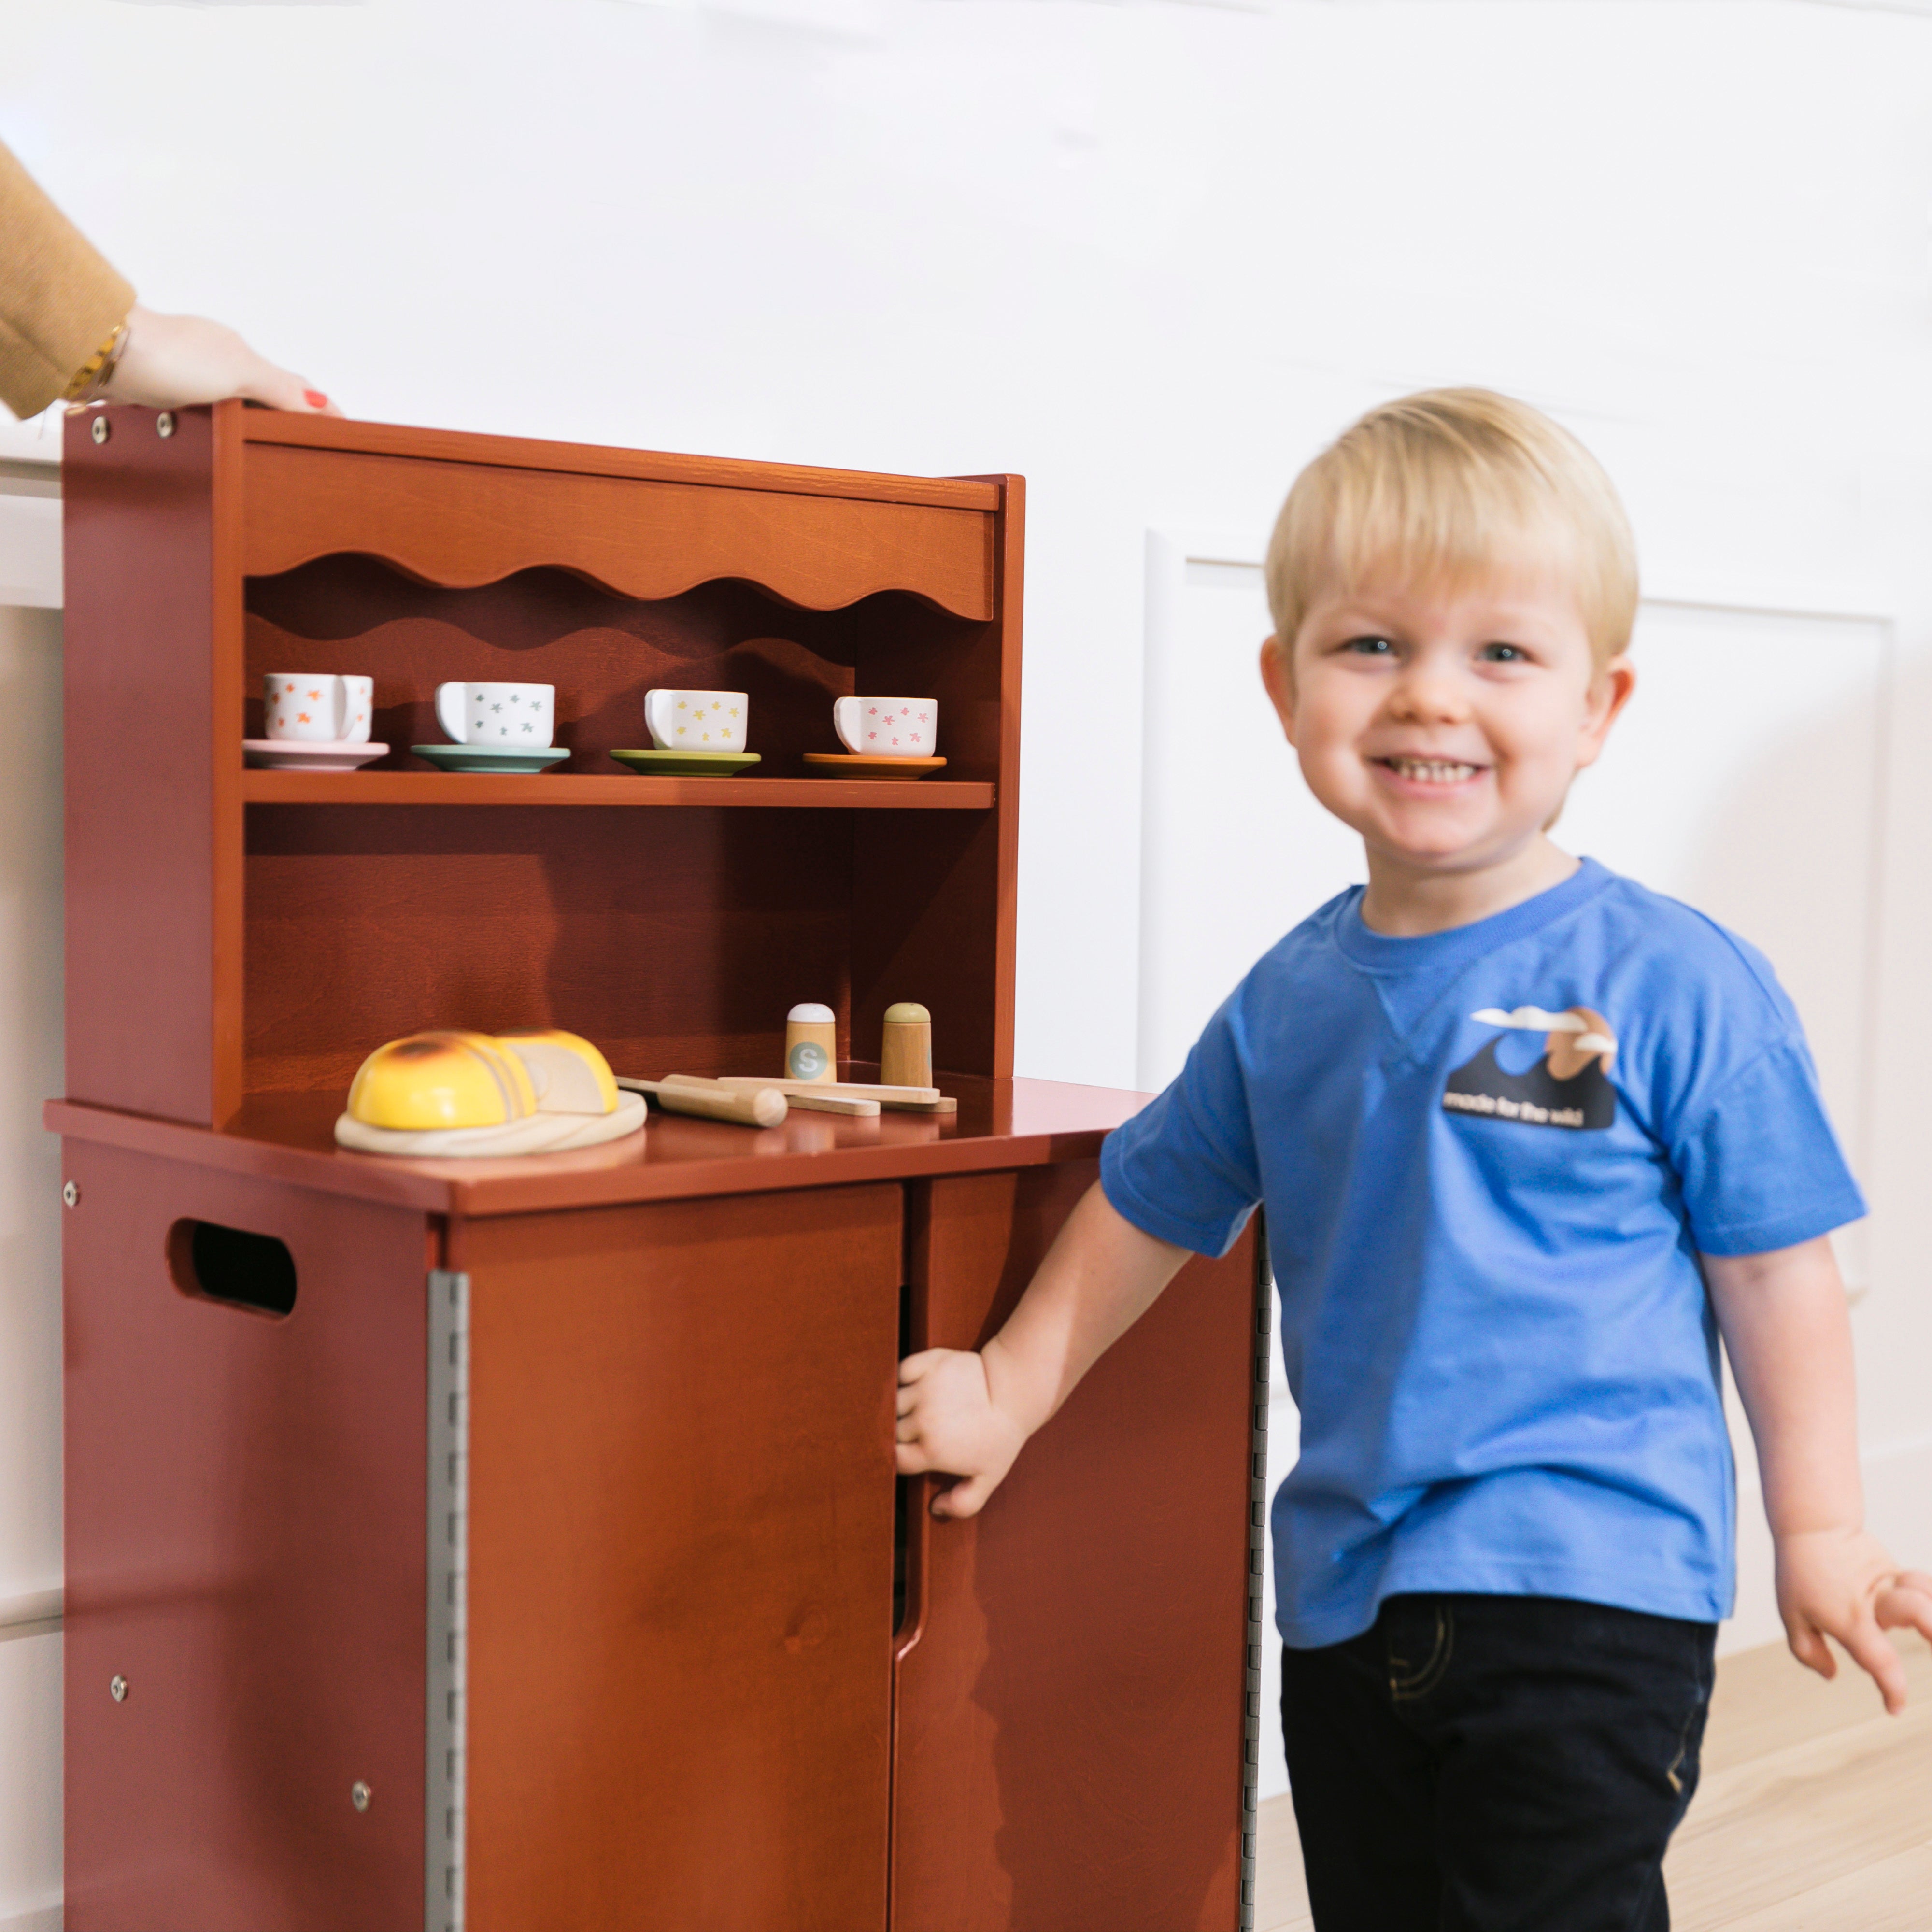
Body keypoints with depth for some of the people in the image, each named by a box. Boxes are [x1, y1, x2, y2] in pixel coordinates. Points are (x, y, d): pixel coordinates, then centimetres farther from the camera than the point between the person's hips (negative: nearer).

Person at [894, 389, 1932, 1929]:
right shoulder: (1290, 1001, 3)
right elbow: (1152, 1202, 17)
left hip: (1587, 1587, -5)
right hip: (1349, 1597, 5)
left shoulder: (1676, 986, -10)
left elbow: (1772, 1267, -4)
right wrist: (1009, 1391, 22)